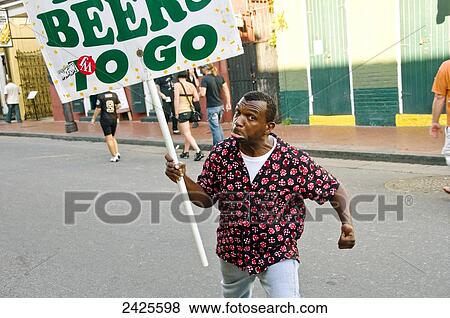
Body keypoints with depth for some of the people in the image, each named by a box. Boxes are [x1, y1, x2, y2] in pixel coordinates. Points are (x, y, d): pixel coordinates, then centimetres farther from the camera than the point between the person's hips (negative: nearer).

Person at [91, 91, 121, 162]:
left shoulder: (100, 96, -8)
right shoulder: (114, 95, 3)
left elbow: (98, 109, -8)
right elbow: (119, 105, 5)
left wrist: (93, 119, 1)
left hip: (105, 119, -4)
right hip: (114, 119, 4)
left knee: (109, 139, -1)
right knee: (113, 137, 19)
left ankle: (114, 156, -3)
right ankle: (117, 153, 5)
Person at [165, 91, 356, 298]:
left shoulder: (295, 161, -23)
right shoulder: (221, 154, -14)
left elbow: (335, 191, -12)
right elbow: (206, 198, -4)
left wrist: (347, 222, -30)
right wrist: (182, 178, -22)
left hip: (278, 254, -4)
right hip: (232, 251, 4)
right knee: (234, 301, 30)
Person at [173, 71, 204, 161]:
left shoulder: (177, 85, -10)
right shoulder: (191, 85, 5)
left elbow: (176, 99, -14)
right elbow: (197, 98, 2)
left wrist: (176, 113, -9)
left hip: (182, 112, -7)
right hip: (190, 110, 7)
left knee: (187, 134, -6)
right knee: (186, 133, 20)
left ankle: (198, 151, -17)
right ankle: (185, 152, 28)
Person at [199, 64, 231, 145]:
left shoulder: (205, 79, -14)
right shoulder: (219, 77, 6)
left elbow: (202, 94, -19)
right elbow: (226, 90, 8)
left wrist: (200, 90, 3)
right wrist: (228, 103, 14)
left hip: (212, 107, -7)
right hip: (220, 105, 7)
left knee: (215, 128, 1)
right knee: (218, 125, 23)